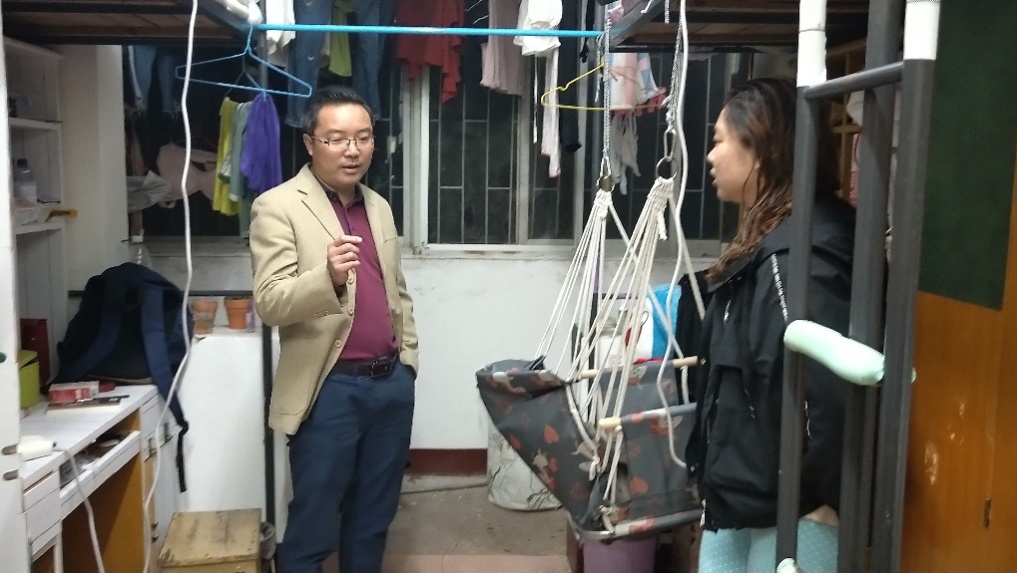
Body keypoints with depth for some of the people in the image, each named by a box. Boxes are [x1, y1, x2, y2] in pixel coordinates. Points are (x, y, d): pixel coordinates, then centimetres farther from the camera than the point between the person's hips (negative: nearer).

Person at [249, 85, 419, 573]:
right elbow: (269, 303, -17)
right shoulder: (278, 206, -8)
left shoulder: (379, 206, 13)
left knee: (373, 521, 17)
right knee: (313, 528, 4)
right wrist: (326, 276, -33)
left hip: (392, 382, 6)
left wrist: (407, 355, 14)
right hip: (330, 388, -6)